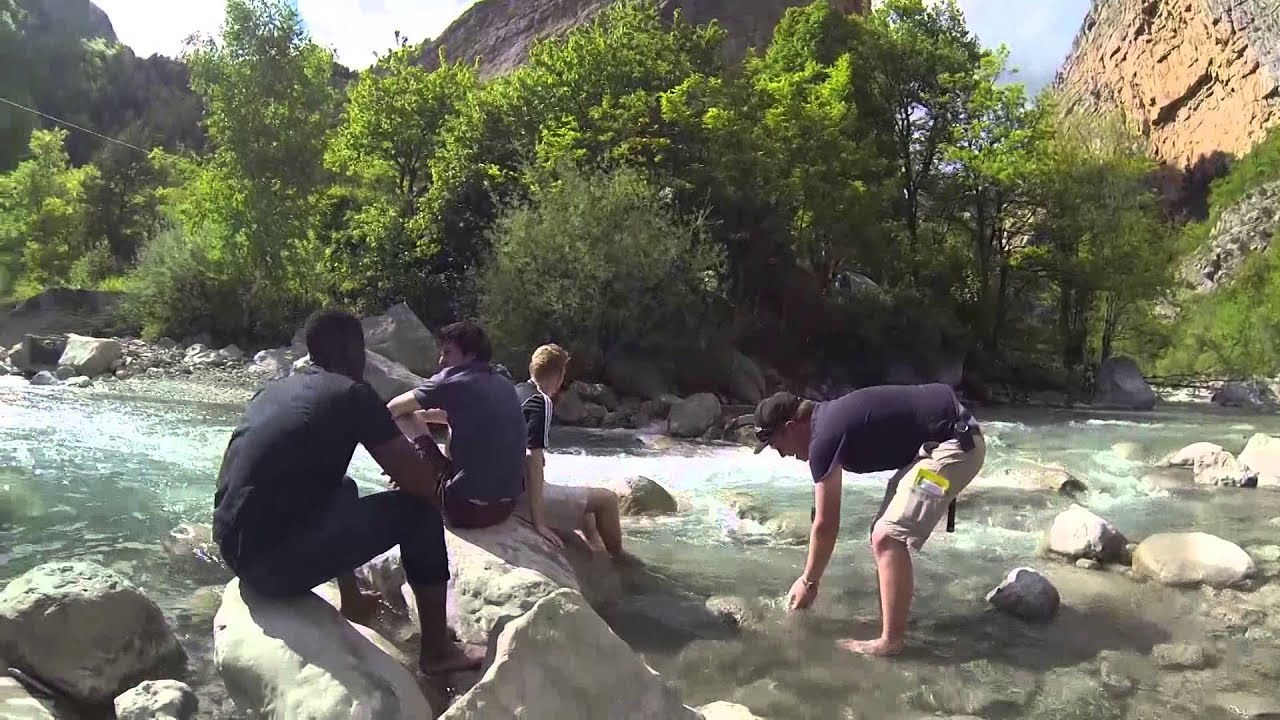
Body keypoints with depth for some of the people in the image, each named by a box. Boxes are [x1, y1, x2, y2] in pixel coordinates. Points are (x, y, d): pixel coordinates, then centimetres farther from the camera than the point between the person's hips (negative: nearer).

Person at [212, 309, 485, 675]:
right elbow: (422, 482, -10)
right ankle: (437, 649, 9)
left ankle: (352, 603, 41)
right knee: (418, 508, 1)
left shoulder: (274, 389, 13)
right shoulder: (353, 395, -9)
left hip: (234, 548, 8)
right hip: (274, 564, -8)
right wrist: (442, 463, 14)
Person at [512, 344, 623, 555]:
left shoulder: (516, 392, 7)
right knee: (607, 499, -3)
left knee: (583, 497, 28)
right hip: (522, 495, -10)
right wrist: (539, 522, -27)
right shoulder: (541, 402, -19)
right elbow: (532, 459, -27)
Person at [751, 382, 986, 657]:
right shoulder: (828, 418, 11)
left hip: (956, 444, -10)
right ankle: (890, 619, 23)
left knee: (888, 537, -12)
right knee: (885, 534, 14)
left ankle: (891, 641, -4)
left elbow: (826, 525, -10)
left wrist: (808, 581, 2)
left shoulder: (823, 438, -17)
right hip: (951, 439, 10)